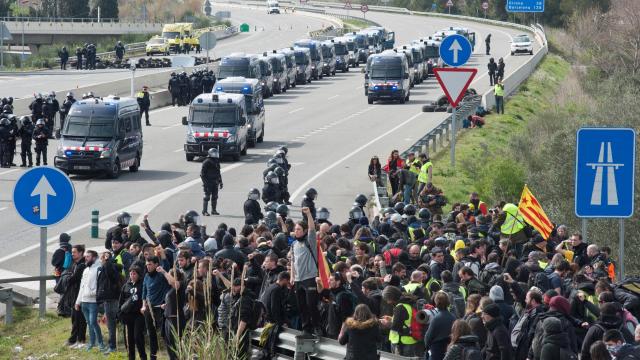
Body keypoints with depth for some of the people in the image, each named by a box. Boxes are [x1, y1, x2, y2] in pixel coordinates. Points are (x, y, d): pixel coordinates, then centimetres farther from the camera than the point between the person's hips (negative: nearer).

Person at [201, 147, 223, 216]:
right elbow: (203, 173, -13)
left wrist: (220, 182, 22)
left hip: (215, 183, 8)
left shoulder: (216, 162, 15)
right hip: (208, 182, -8)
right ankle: (204, 211, -3)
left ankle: (214, 210, 17)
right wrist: (205, 182, -18)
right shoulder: (206, 162, -10)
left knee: (215, 197, 9)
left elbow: (218, 173, 24)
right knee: (207, 196, -7)